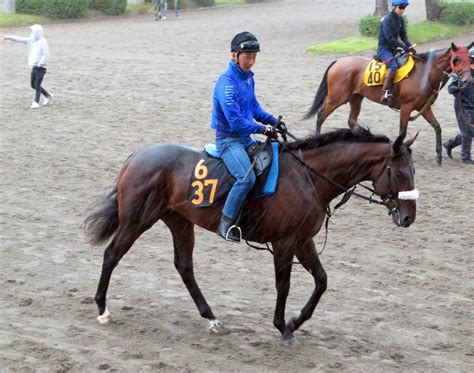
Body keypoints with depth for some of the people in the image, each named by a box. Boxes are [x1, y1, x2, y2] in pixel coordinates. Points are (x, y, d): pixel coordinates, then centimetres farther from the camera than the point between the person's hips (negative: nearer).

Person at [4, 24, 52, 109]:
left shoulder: (43, 42, -15)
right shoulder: (32, 40, 8)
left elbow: (46, 55, -19)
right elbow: (20, 39, 9)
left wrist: (39, 64, -20)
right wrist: (9, 37, 5)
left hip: (41, 67, -9)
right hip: (34, 67, 9)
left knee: (37, 85, -11)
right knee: (33, 85, 13)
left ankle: (36, 102, -7)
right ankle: (47, 96, 28)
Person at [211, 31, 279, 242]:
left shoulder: (248, 77, 9)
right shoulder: (227, 82, -19)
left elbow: (254, 106, 21)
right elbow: (235, 121, -23)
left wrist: (271, 120, 3)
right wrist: (263, 129, -17)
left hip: (246, 138, 10)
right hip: (228, 139, -10)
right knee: (247, 177, -29)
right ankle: (226, 224, -22)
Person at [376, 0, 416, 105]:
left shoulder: (400, 20, 9)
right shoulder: (387, 20, -16)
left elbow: (403, 35, 10)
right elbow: (389, 38, -21)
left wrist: (409, 45, -9)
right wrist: (404, 47, -21)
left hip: (393, 49, 9)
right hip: (384, 49, -9)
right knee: (393, 66, -32)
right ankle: (385, 93, -34)